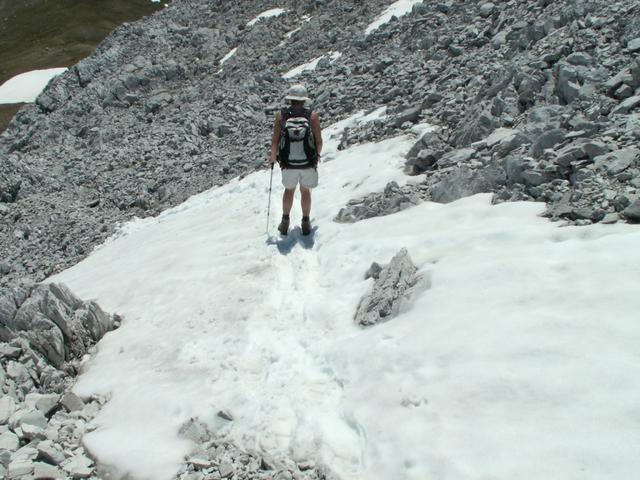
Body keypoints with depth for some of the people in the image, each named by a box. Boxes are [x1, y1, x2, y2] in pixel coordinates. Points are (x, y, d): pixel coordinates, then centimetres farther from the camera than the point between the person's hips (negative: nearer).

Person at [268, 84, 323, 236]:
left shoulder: (281, 115, -6)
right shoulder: (313, 115, -7)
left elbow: (275, 141, -6)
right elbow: (319, 141, -5)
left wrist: (273, 157, 11)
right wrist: (317, 155, 14)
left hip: (288, 163, 1)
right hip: (308, 163, 0)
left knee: (289, 189, 23)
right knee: (305, 190, 20)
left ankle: (285, 222, 26)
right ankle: (305, 223, 27)